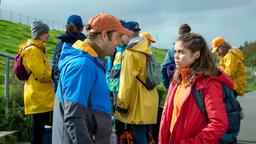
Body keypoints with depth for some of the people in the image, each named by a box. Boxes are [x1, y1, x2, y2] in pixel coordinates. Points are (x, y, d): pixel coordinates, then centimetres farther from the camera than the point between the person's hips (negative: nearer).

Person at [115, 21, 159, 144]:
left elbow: (127, 82, -18)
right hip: (148, 102, 9)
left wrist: (122, 105, -12)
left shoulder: (131, 54, -16)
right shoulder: (145, 51, 11)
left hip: (138, 104, -9)